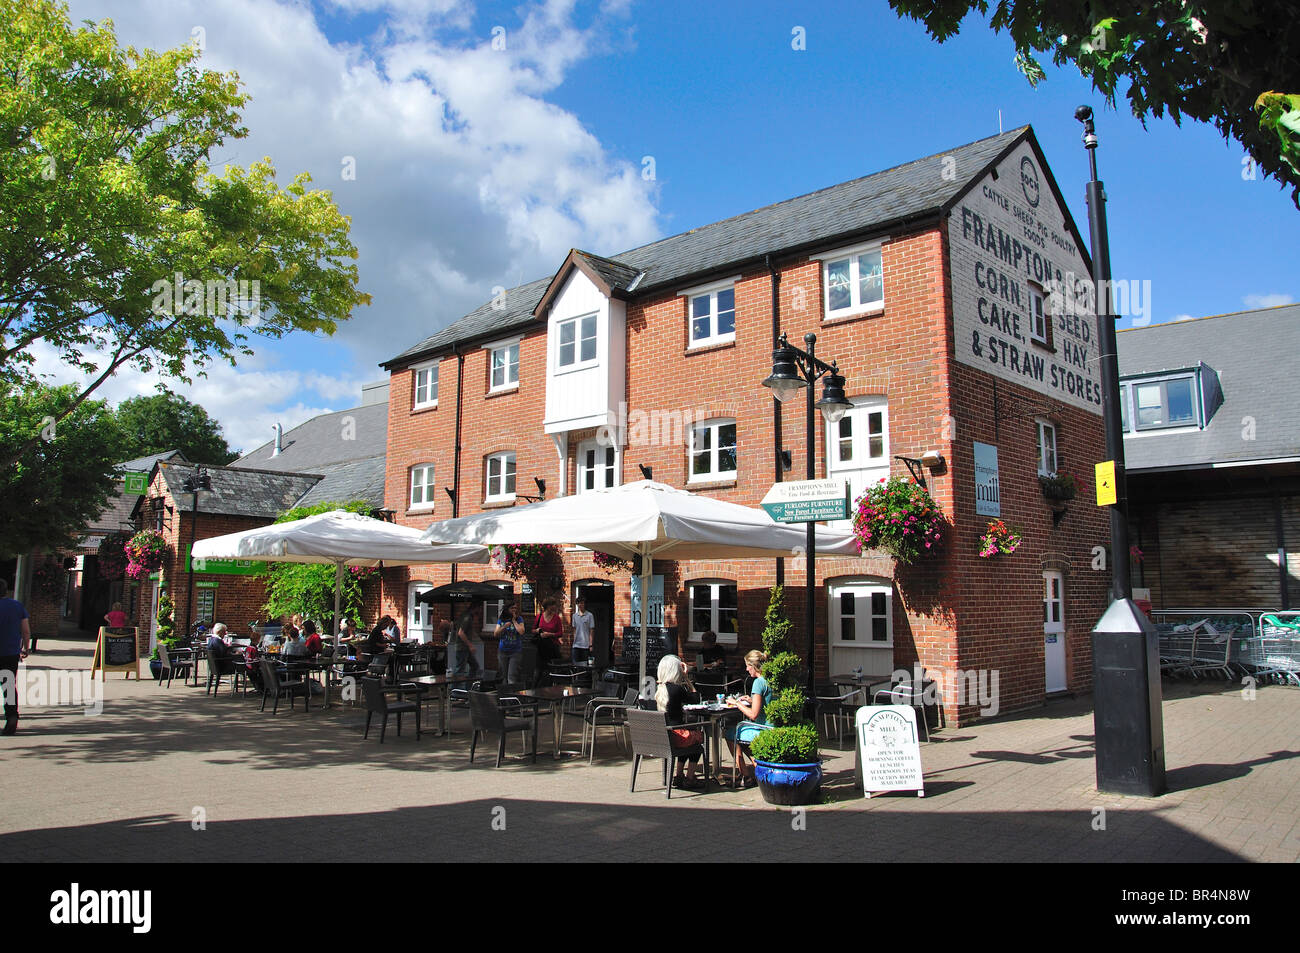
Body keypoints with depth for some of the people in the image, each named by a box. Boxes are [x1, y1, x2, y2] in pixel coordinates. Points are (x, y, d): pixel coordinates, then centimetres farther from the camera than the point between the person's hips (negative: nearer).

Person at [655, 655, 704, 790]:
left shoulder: (657, 688, 4)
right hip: (674, 736, -7)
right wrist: (686, 677, -2)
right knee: (700, 736, 21)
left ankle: (678, 776, 33)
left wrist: (684, 678, 10)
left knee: (689, 738, 32)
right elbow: (696, 698, -3)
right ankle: (689, 780, 23)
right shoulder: (676, 689, -19)